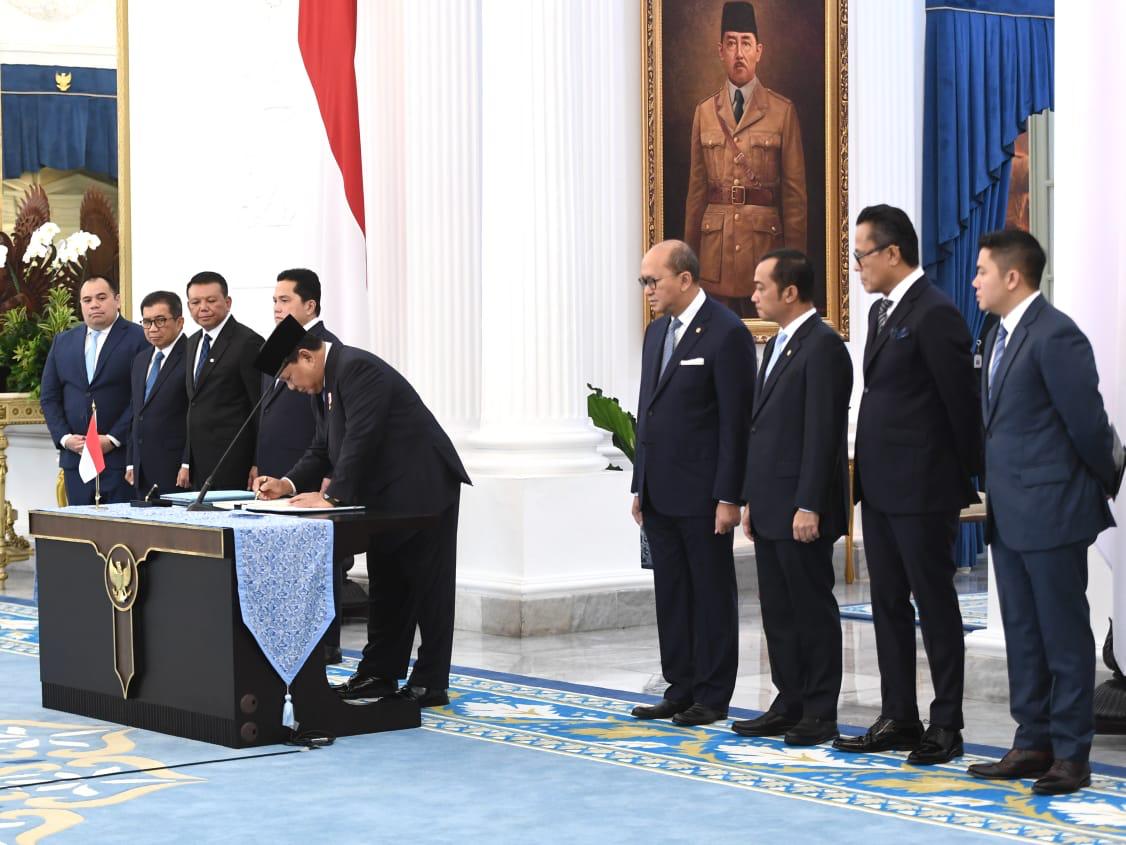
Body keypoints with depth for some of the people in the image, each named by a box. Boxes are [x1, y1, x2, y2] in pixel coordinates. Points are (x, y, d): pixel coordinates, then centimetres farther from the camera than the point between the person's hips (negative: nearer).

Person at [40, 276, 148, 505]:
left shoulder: (139, 339, -1)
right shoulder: (63, 342, 15)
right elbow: (49, 397, 14)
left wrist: (113, 439, -13)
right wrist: (64, 438, -1)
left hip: (121, 456, -5)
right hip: (75, 456, 5)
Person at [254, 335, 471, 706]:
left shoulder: (357, 368, -19)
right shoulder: (327, 382, 12)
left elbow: (361, 439, -26)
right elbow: (322, 449, 13)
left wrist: (332, 496, -24)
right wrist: (288, 484, -2)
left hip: (423, 489, -10)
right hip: (388, 496, 10)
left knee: (428, 588, -3)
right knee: (386, 588, 12)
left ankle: (429, 685, 1)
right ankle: (379, 675, 18)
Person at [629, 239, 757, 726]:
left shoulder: (726, 333, -11)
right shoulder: (657, 331, 14)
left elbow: (735, 421, -14)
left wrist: (728, 497, -16)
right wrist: (640, 486, 15)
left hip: (702, 495, -8)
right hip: (660, 493, 8)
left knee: (712, 594, 2)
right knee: (671, 595, 11)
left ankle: (712, 698, 8)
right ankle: (681, 690, 18)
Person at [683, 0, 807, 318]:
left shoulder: (783, 111, 2)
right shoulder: (704, 112, 10)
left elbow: (795, 191, 2)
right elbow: (696, 187, 11)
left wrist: (794, 259, -1)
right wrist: (689, 252, 8)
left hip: (765, 238, -2)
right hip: (715, 243, 2)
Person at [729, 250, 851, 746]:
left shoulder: (823, 346, -13)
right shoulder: (778, 345, 17)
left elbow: (821, 432, -18)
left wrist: (809, 506, -21)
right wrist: (752, 499, 17)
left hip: (800, 510, -9)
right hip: (770, 508, 9)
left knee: (813, 609, -2)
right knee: (778, 610, 12)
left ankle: (820, 713, 5)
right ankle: (789, 705, 19)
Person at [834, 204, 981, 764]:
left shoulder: (935, 315, -15)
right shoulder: (882, 311, 14)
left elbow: (962, 402, -14)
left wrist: (966, 482, -8)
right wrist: (866, 474, 12)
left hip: (922, 489, -9)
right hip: (880, 486, 9)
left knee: (935, 606, 0)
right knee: (888, 605, 12)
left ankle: (946, 726, 8)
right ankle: (898, 718, 20)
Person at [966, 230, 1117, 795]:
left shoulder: (1055, 336, -16)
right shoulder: (999, 337, 14)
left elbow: (1087, 422, -15)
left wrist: (1104, 484, -2)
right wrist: (995, 492, 14)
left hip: (1051, 513, -9)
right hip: (1009, 514, 9)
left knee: (1064, 635, -1)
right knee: (1023, 634, 14)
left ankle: (1071, 754, 6)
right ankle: (1034, 744, 22)